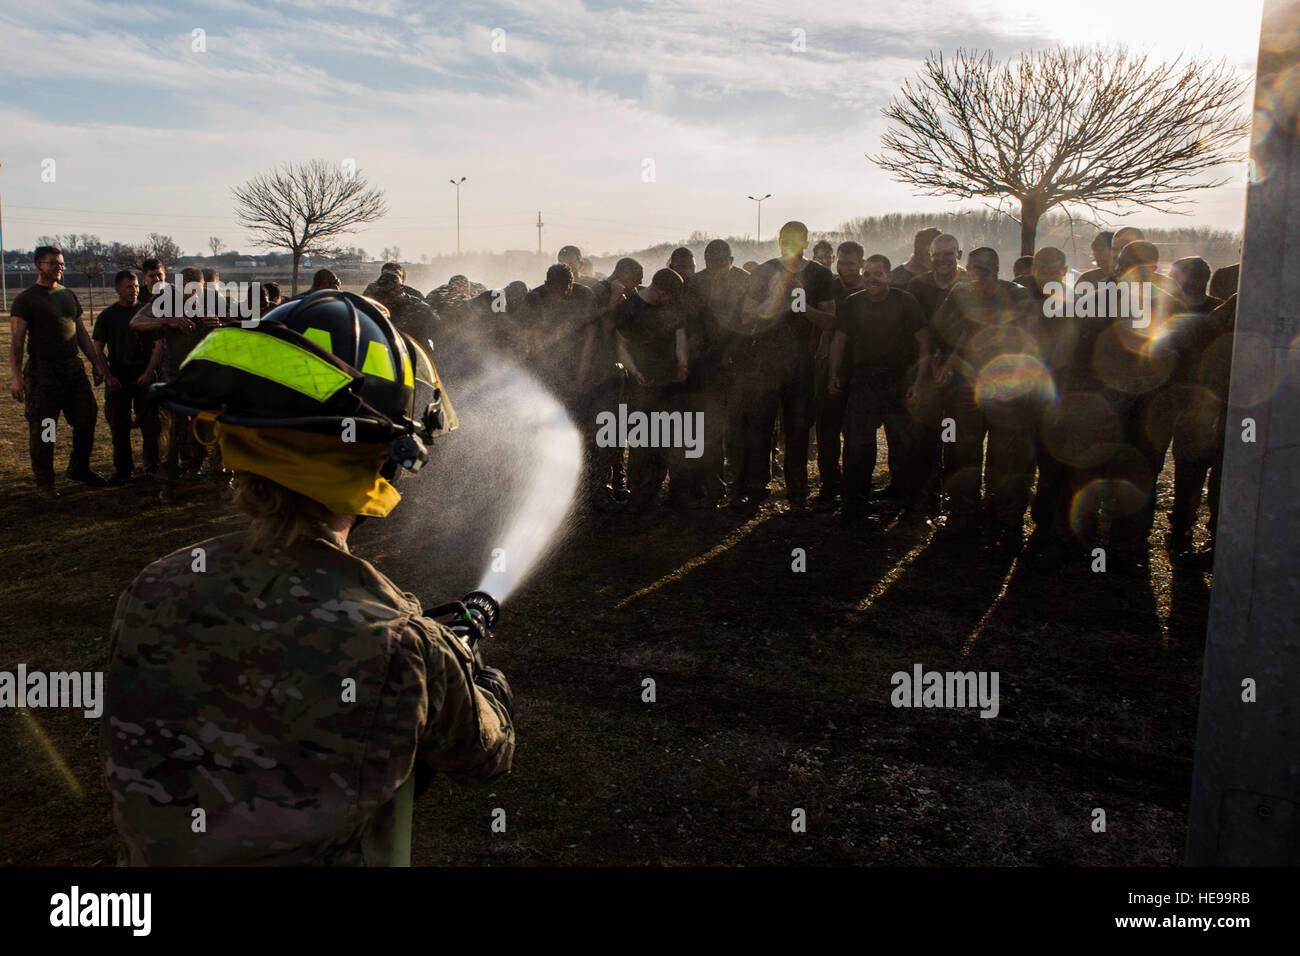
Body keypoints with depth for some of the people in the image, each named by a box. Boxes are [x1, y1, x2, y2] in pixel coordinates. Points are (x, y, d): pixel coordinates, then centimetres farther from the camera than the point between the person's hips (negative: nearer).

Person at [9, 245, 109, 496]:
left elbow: (82, 333, 20)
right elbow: (16, 340, -9)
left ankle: (79, 469, 24)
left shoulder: (69, 295, 15)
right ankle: (44, 482, 9)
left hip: (73, 367, 6)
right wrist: (15, 376, -17)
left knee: (87, 418, 6)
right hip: (42, 370, -6)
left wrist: (97, 363, 16)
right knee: (42, 428, -1)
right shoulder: (25, 299, -4)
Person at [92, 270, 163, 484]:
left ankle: (152, 465, 10)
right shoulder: (107, 316, 8)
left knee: (151, 424, -5)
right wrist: (108, 376, -6)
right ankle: (122, 469, 13)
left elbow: (158, 345, 5)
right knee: (119, 427, 3)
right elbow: (98, 349, 7)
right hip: (118, 378, 1)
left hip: (144, 377, -1)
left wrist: (149, 372, -6)